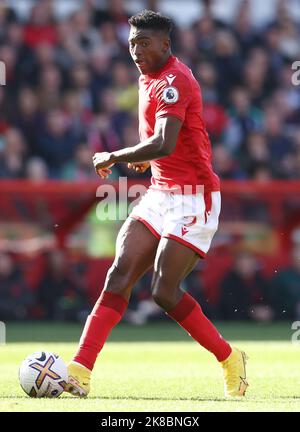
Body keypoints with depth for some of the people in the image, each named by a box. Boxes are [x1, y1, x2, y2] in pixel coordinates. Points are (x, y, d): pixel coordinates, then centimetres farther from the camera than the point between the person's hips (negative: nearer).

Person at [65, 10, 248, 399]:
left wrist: (114, 158, -18)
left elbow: (164, 145, -30)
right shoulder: (149, 79, 14)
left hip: (192, 199, -9)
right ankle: (79, 372, -13)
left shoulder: (173, 82, -17)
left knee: (165, 291, -13)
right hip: (160, 193, 9)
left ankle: (230, 360, 7)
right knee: (119, 276, -6)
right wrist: (144, 158, 11)